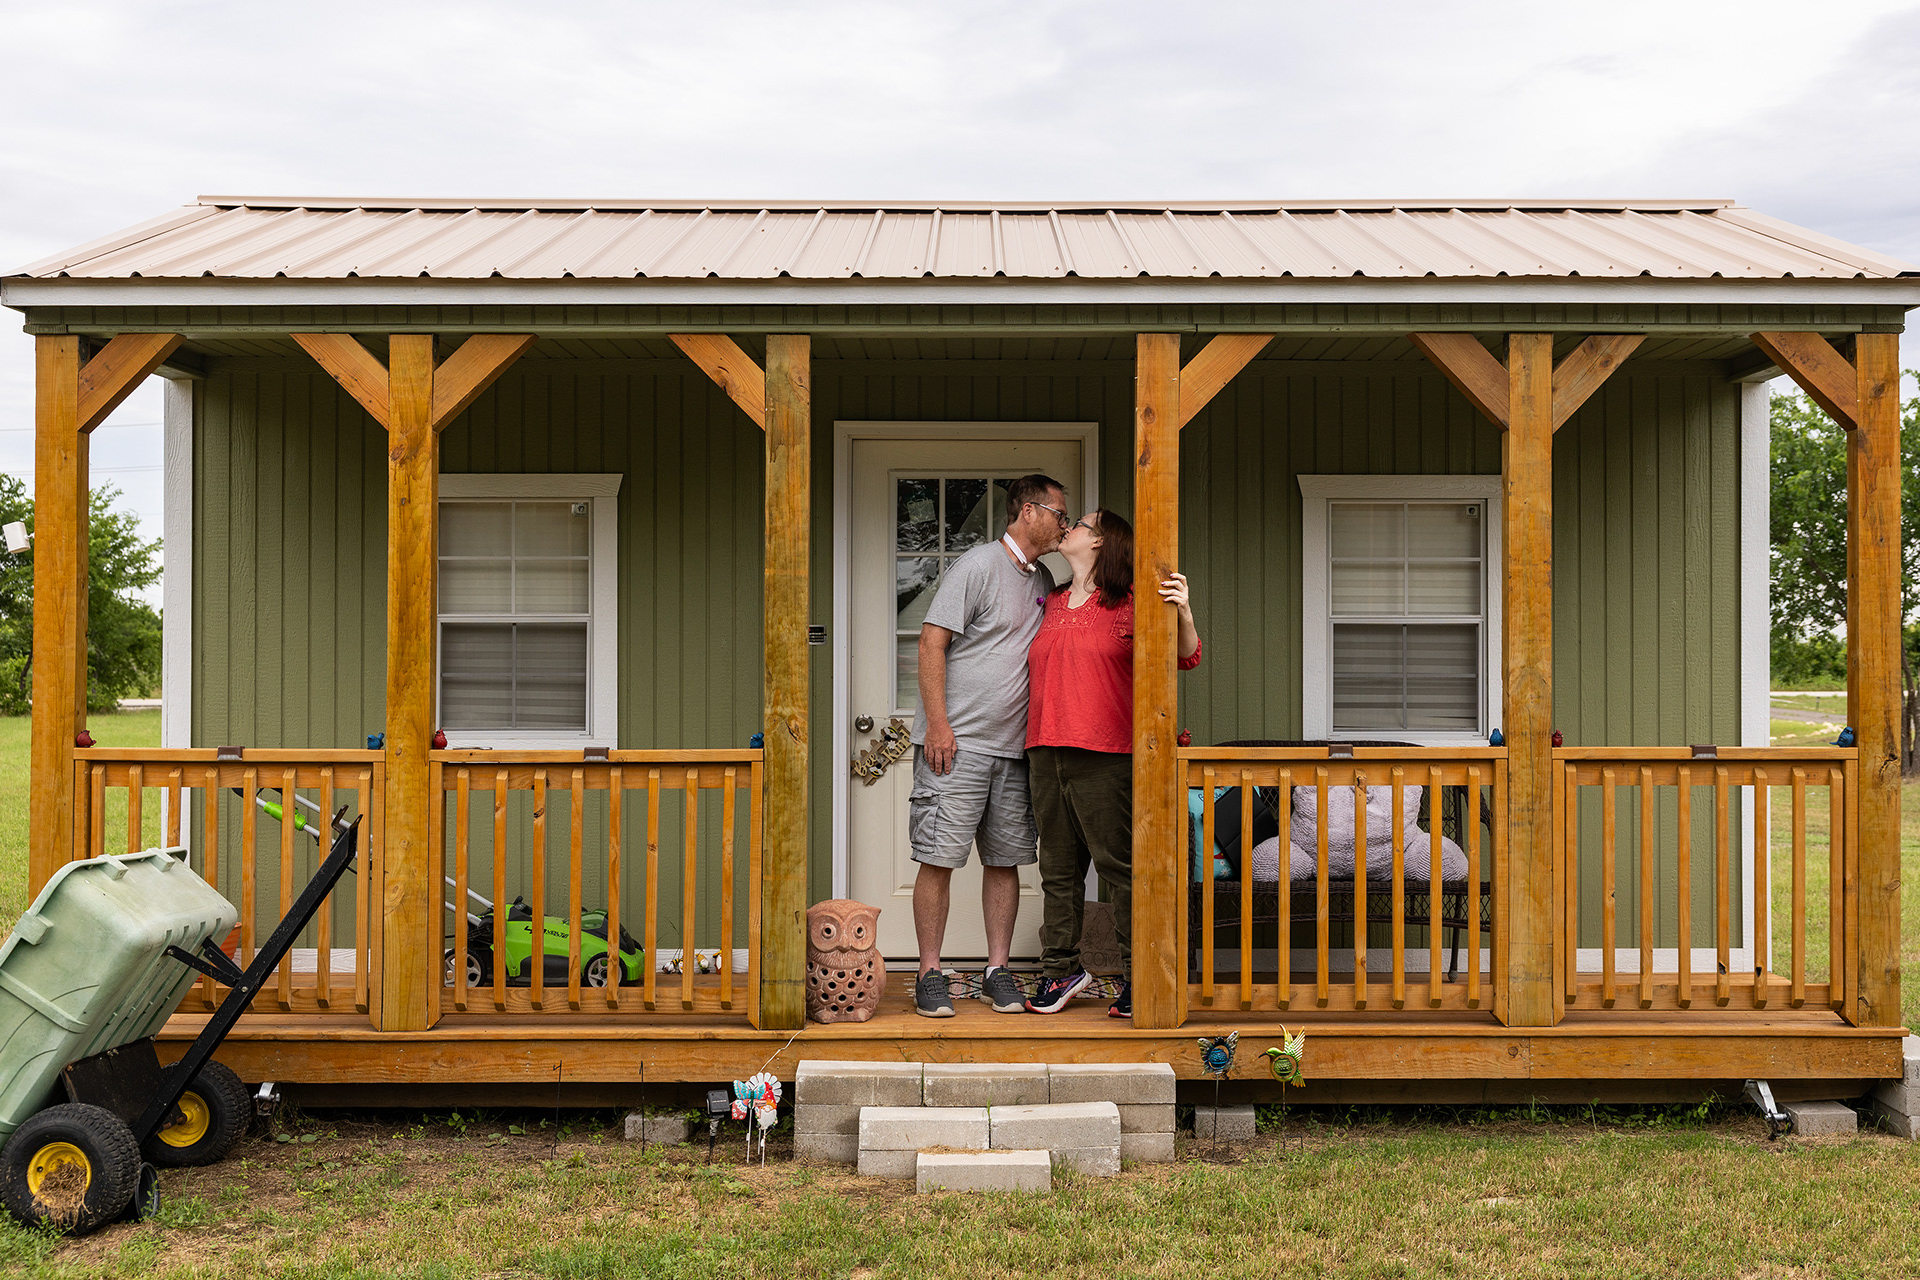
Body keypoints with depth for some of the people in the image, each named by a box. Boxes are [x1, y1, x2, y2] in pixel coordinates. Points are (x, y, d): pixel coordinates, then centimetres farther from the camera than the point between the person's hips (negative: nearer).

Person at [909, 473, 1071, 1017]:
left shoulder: (1043, 581, 16)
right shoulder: (978, 566, -6)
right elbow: (932, 641, -11)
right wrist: (938, 724, -17)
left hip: (1014, 748, 7)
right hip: (957, 745, -7)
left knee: (1005, 860, 7)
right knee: (938, 859, -5)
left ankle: (997, 971, 15)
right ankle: (930, 974, 3)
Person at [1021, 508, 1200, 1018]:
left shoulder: (1128, 603, -1)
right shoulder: (1051, 604, 19)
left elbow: (1185, 658, -2)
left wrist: (1184, 614, -21)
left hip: (1104, 756, -6)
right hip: (1046, 752, 6)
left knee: (1119, 866, -5)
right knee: (1058, 869, 10)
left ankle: (1136, 977, 3)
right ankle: (1061, 970, 18)